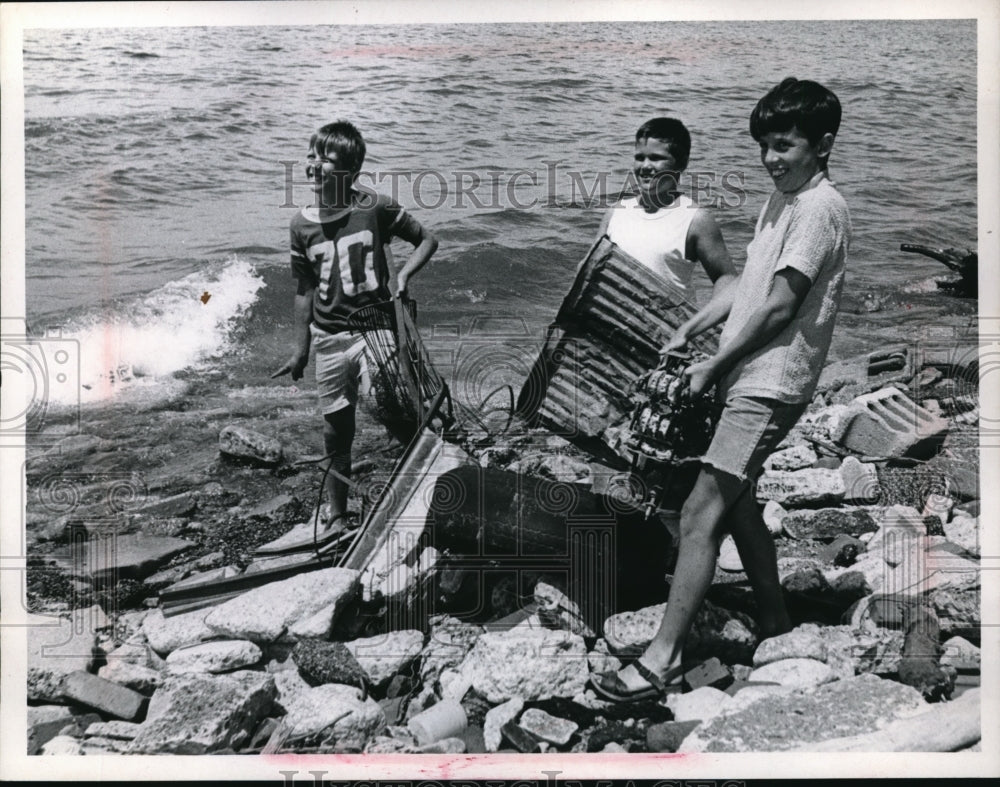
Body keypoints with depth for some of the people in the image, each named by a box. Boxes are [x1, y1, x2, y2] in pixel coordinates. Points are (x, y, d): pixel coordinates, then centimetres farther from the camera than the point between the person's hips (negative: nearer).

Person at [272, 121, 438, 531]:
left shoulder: (375, 208, -9)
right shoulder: (303, 223, 0)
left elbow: (426, 240, 3)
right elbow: (304, 290, 8)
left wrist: (403, 276, -15)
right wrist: (300, 349, 8)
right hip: (328, 338, 3)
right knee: (335, 429, 11)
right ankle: (335, 511, 29)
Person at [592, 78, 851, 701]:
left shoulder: (820, 208, -13)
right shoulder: (781, 201, 17)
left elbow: (778, 306, -17)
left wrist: (713, 366, -11)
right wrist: (689, 330, 8)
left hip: (770, 385, -10)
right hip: (747, 378, 10)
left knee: (701, 513, -13)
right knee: (735, 502, 19)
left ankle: (664, 661, -9)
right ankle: (775, 623, 35)